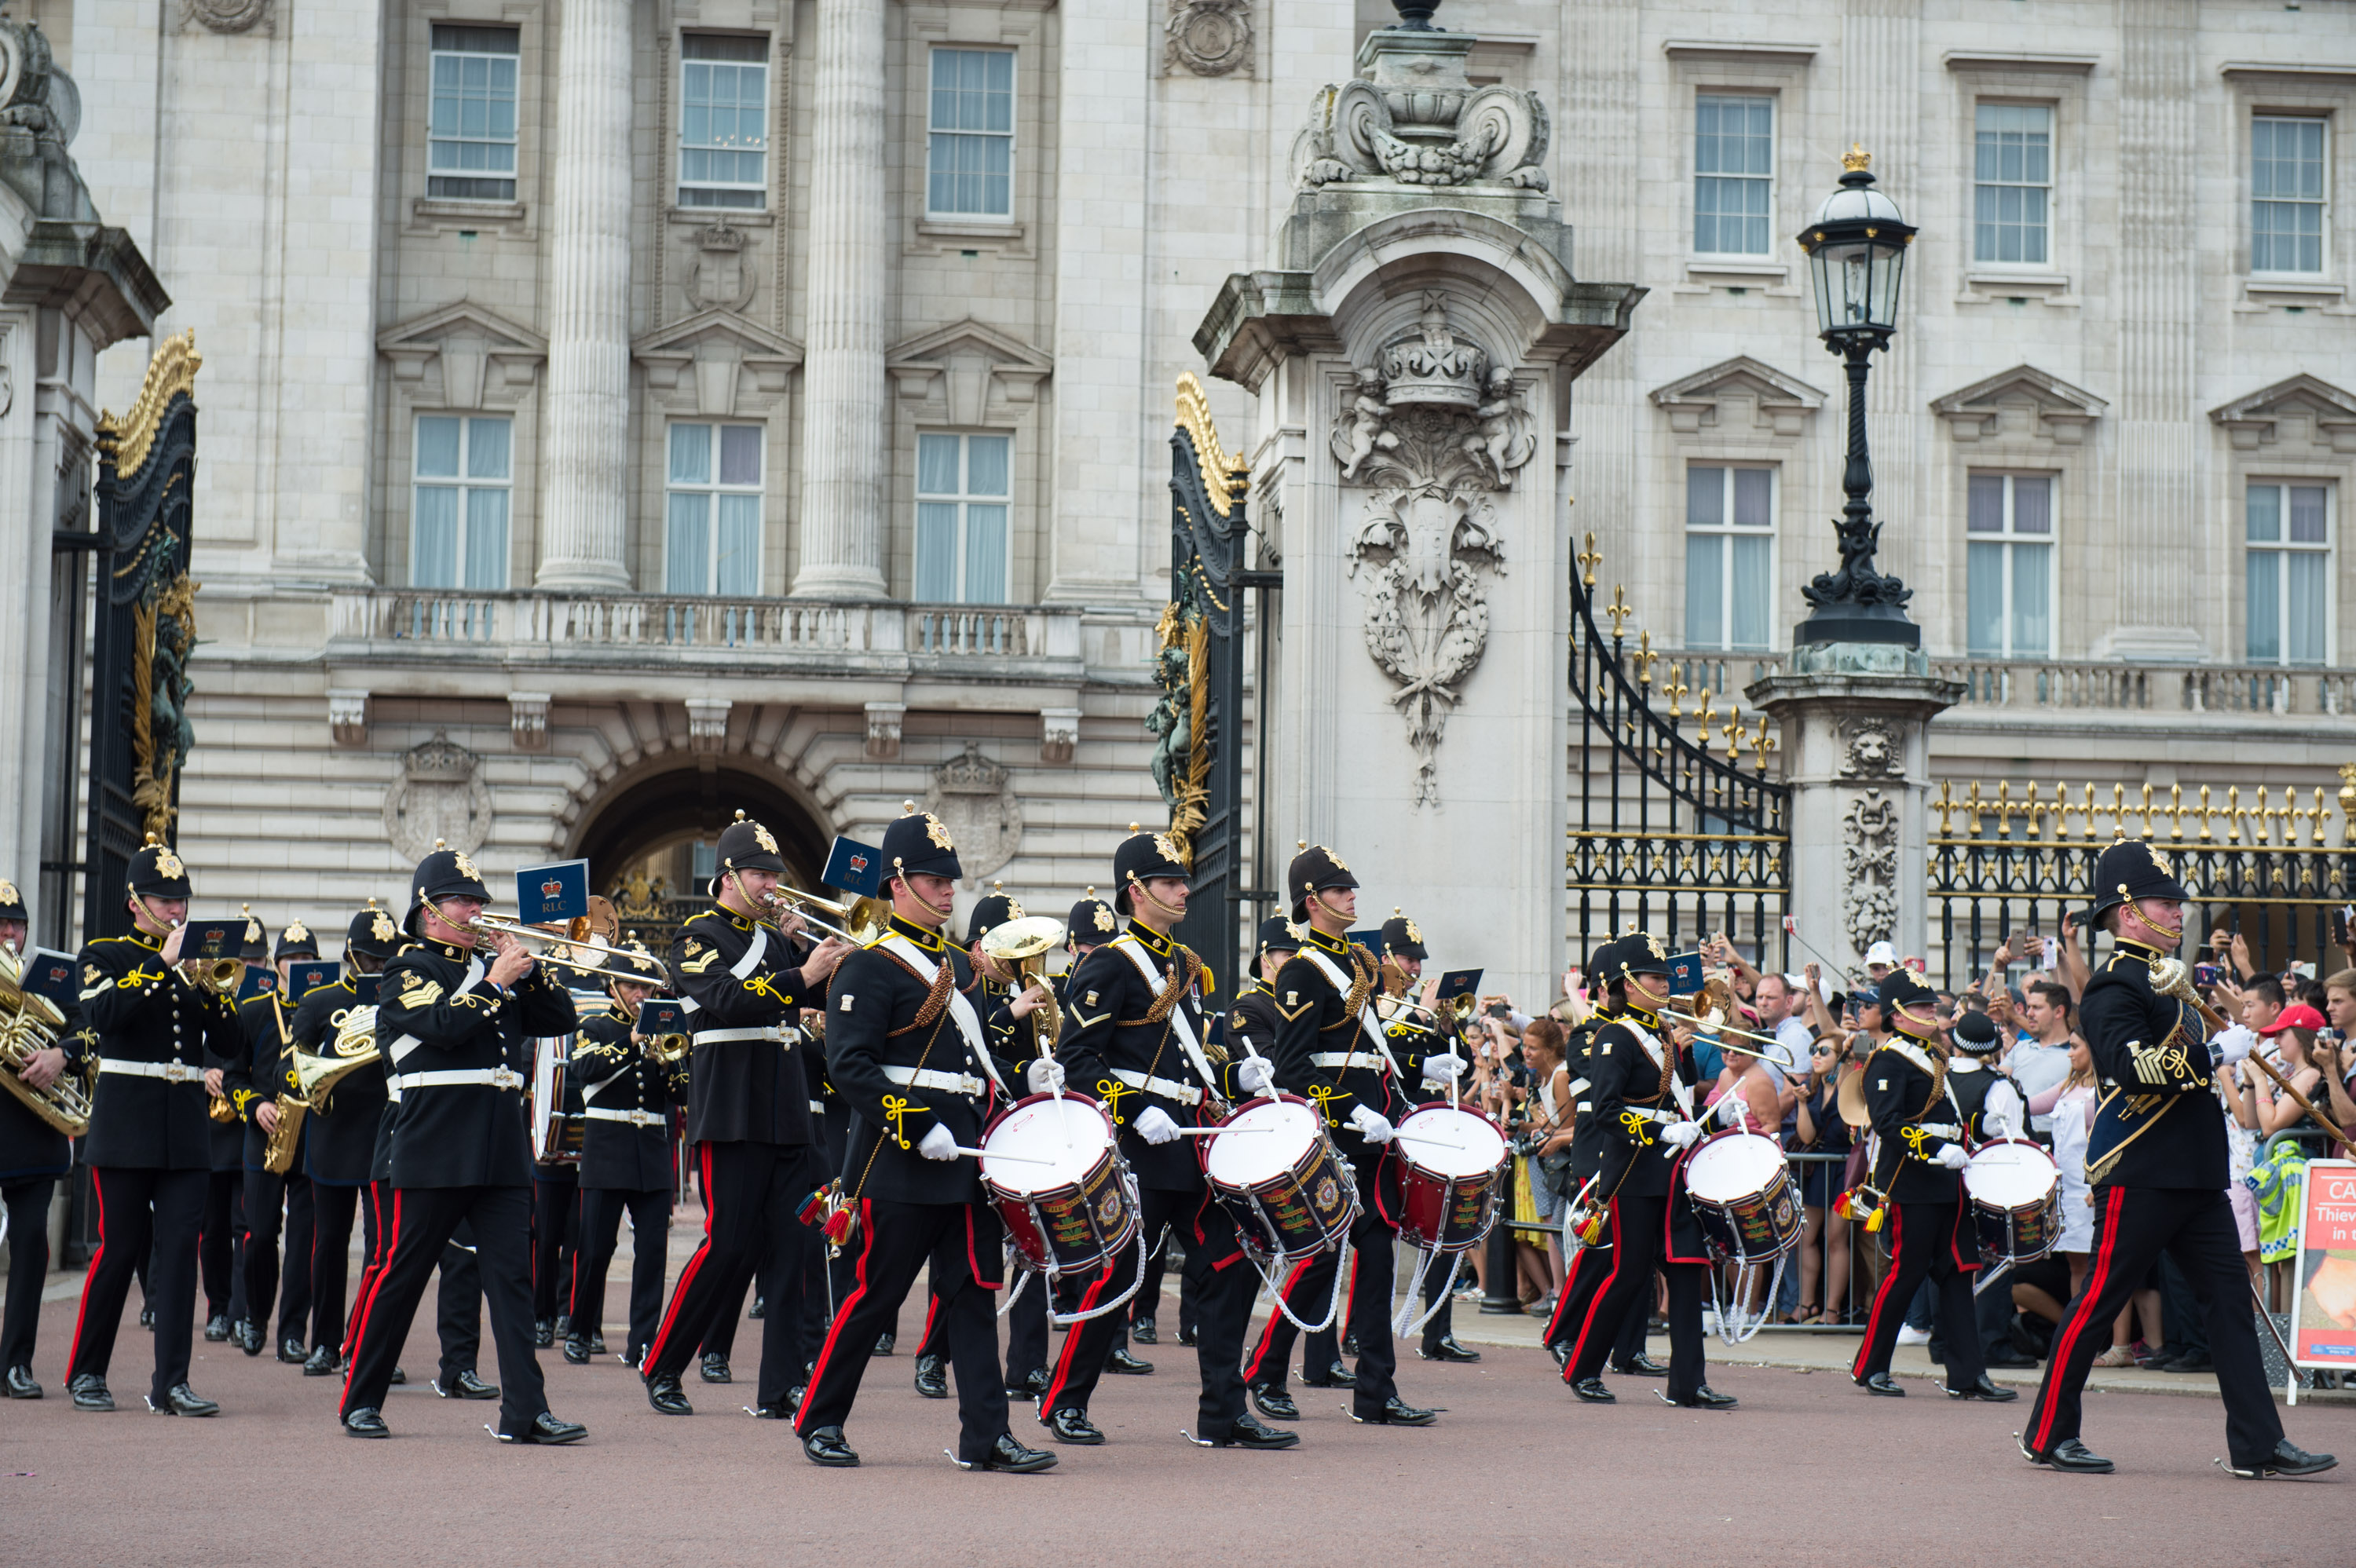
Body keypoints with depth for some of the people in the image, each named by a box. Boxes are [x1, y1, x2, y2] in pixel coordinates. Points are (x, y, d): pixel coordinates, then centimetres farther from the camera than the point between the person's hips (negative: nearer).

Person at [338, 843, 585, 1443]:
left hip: (502, 1150, 6)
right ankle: (361, 1401, 14)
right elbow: (446, 1024, -18)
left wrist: (528, 969, -1)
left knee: (511, 1277, -2)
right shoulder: (408, 970, -1)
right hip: (435, 1151, -6)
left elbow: (560, 1020, 12)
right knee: (401, 1275, 2)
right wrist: (497, 980, -14)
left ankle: (524, 1411, -6)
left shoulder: (492, 969, 19)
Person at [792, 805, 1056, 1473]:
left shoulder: (951, 963, 18)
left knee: (973, 1292, 3)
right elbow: (849, 1065, -17)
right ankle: (820, 1420, 14)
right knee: (876, 1294, -1)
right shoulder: (870, 968, -8)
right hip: (900, 1166, -7)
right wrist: (919, 1129, -22)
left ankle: (986, 1436, 2)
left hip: (966, 1158, 7)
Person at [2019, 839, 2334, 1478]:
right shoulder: (2114, 988, -12)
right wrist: (2216, 1052, -20)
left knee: (2232, 1296, 3)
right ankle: (2047, 1436, 7)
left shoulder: (2164, 979, 18)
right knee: (2100, 1299, -2)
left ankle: (2258, 1444, 3)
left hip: (2194, 1174, 9)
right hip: (2139, 1174, -9)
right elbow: (2137, 1069, -26)